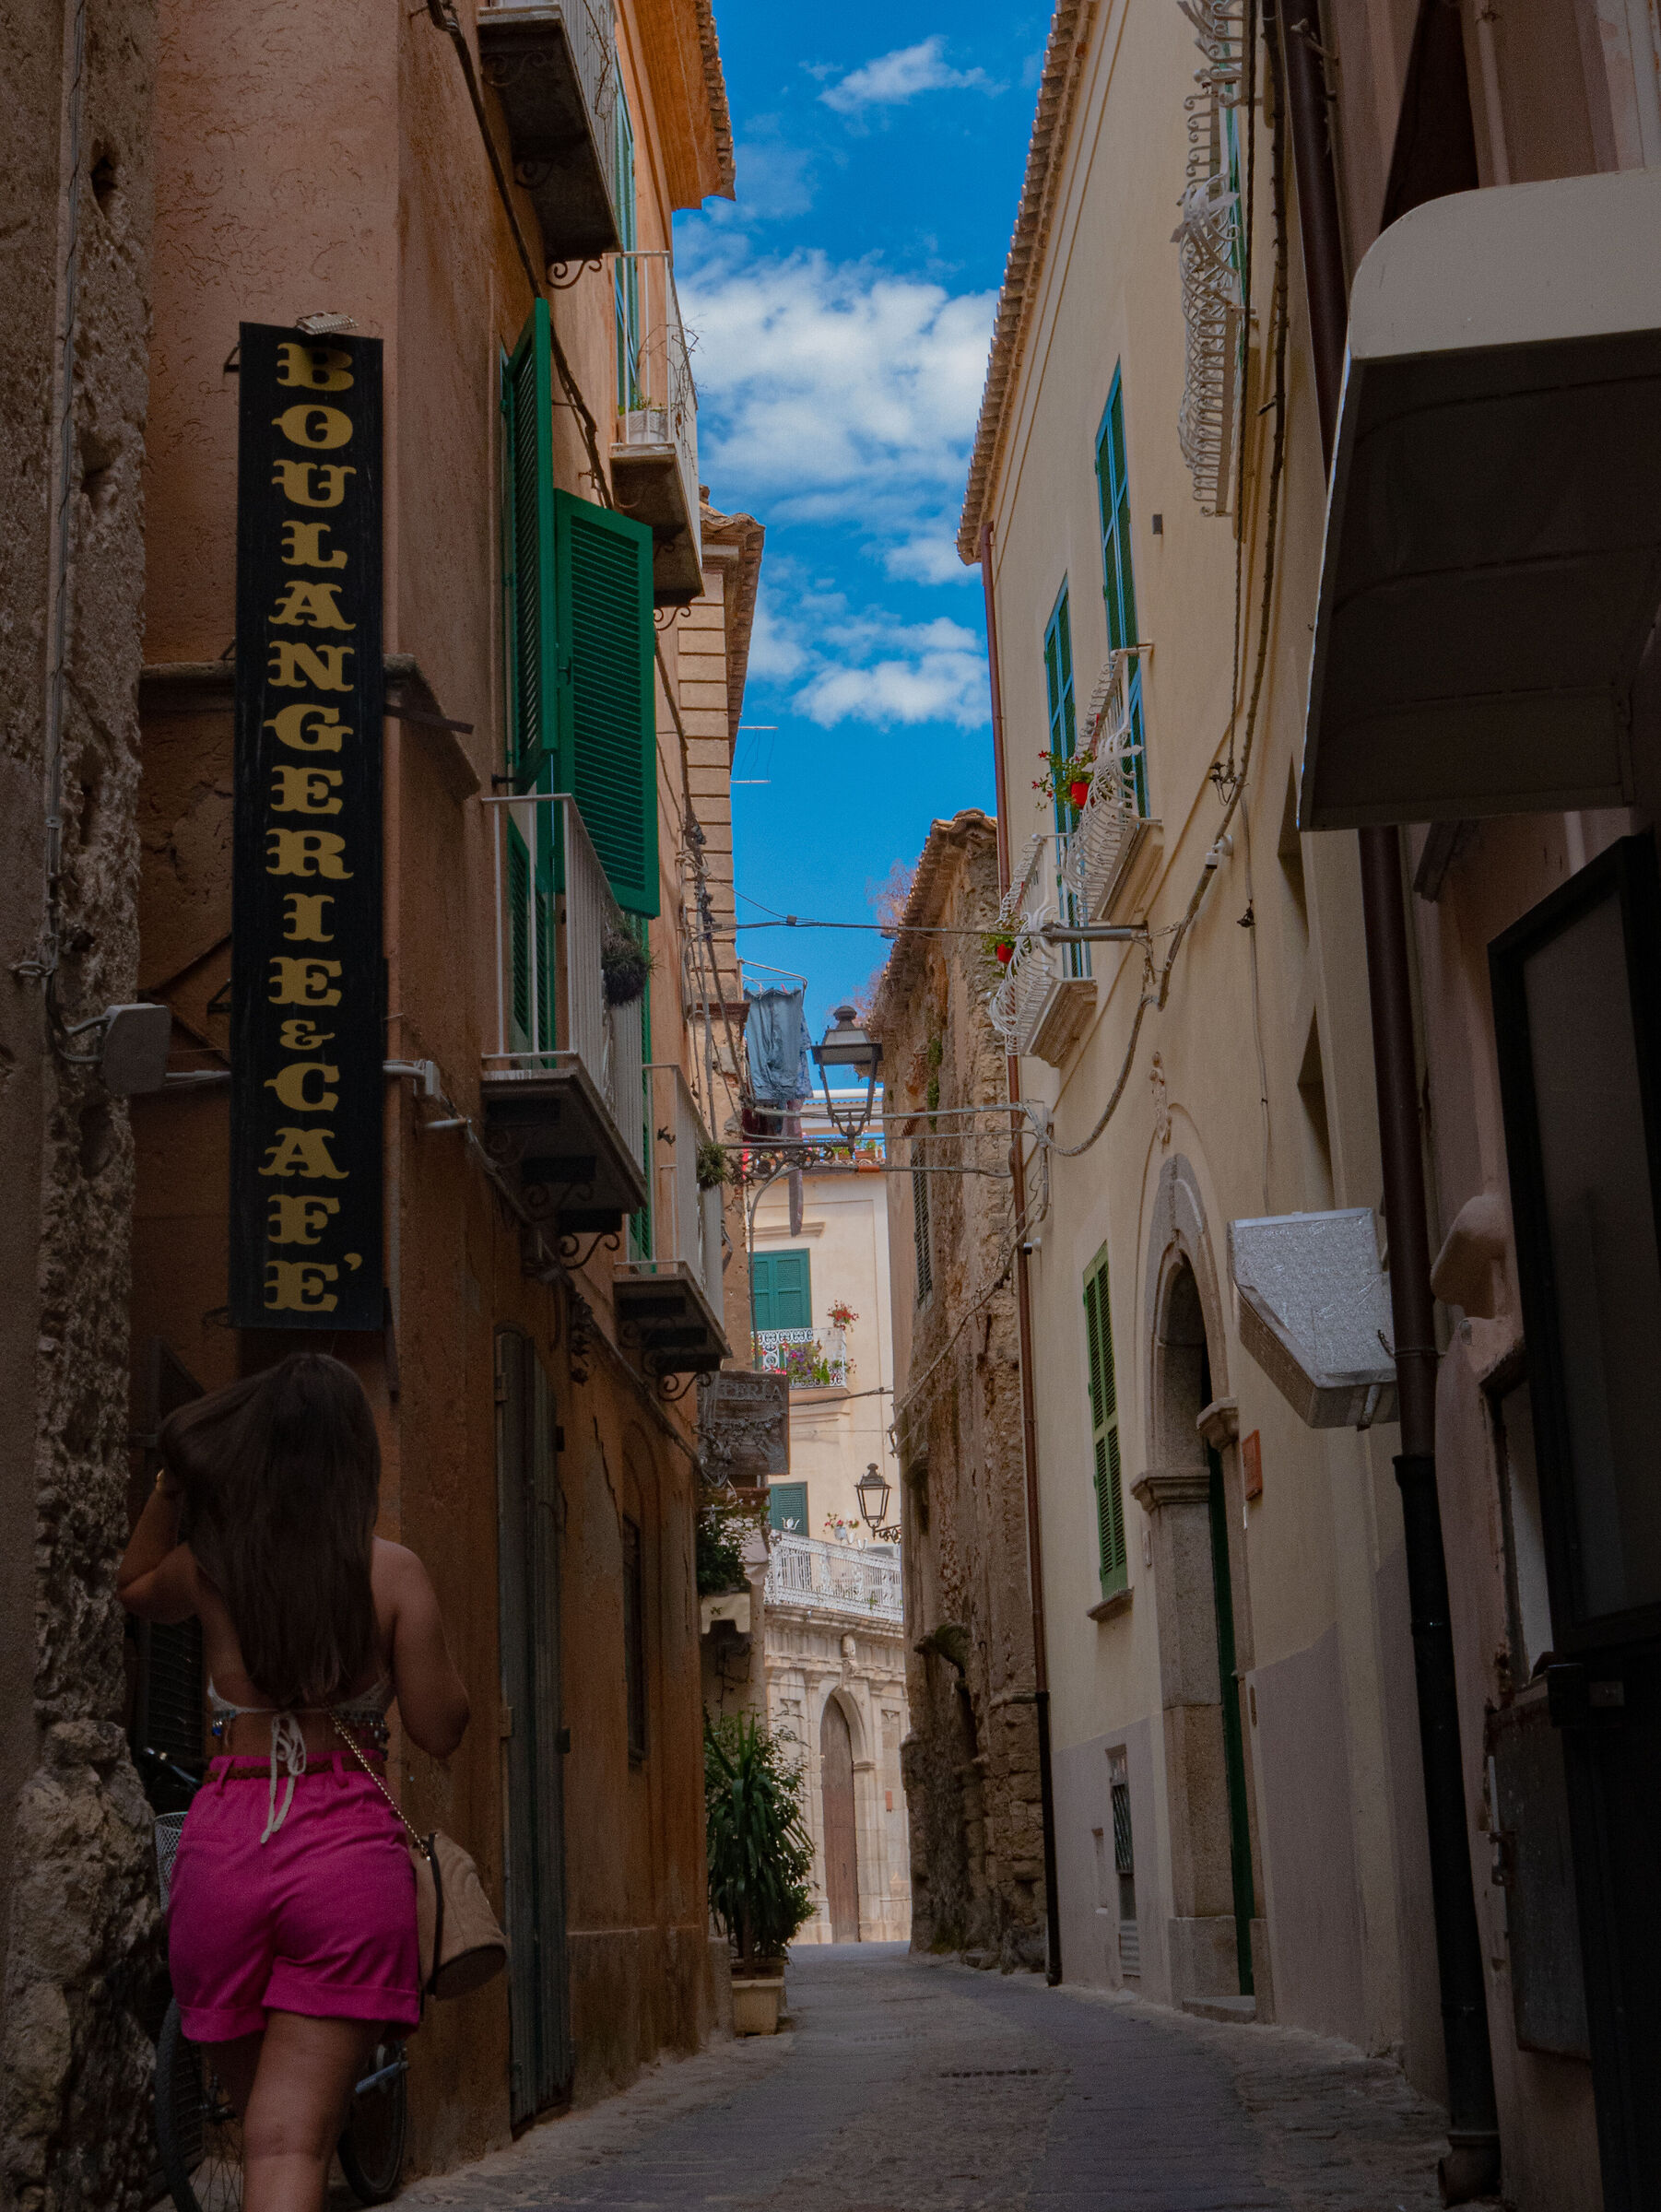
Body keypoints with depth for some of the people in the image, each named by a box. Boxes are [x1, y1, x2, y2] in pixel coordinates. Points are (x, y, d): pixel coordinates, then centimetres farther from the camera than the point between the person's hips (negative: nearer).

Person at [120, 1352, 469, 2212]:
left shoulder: (210, 1562, 4)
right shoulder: (392, 1570, -3)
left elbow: (134, 1587, 28)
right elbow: (439, 1729, 0)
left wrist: (169, 1486, 17)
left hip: (222, 1843, 3)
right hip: (349, 1849, -2)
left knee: (258, 2119, 19)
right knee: (292, 2140, -6)